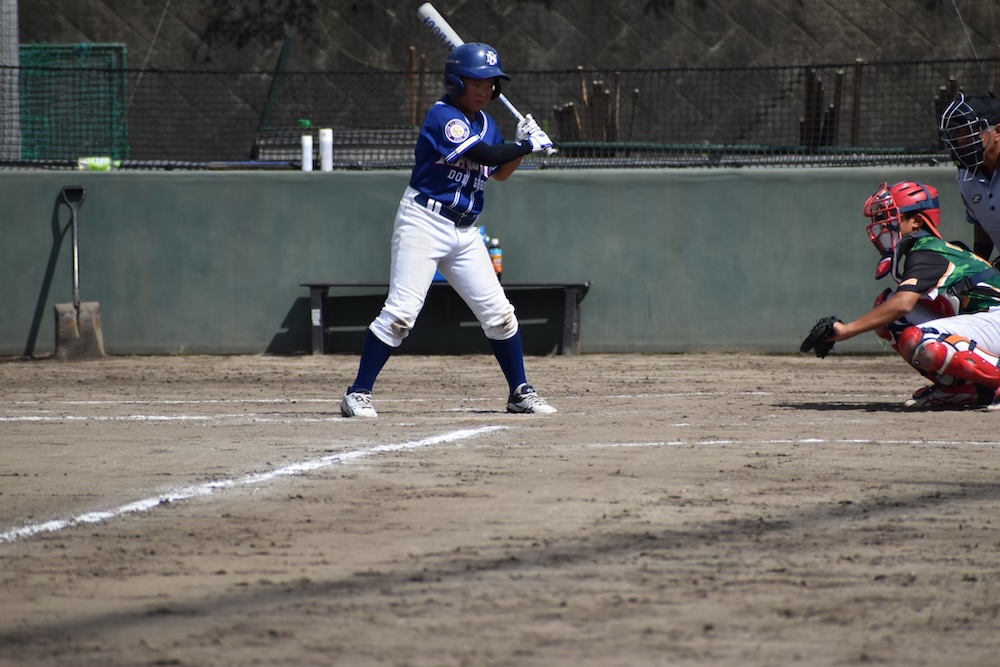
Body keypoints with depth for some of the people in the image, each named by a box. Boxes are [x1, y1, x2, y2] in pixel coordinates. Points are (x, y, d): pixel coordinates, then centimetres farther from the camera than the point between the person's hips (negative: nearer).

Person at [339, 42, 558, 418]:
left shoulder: (485, 122, 13)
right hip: (425, 222, -8)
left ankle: (520, 394, 16)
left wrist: (522, 143, 6)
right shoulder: (443, 117, -13)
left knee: (498, 313, 5)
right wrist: (527, 146, -12)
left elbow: (499, 173, 22)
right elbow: (484, 156, -23)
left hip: (464, 232, 8)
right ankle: (358, 395, -8)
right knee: (401, 312, -13)